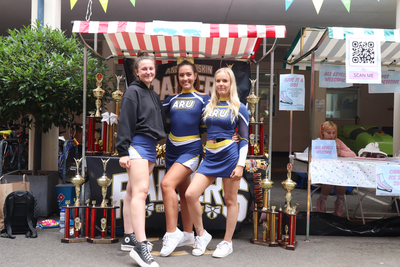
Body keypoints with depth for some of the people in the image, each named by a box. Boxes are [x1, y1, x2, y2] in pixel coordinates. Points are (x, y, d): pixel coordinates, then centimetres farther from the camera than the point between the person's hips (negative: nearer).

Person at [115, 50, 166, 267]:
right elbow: (124, 123, -11)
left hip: (150, 146, 8)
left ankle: (129, 238, 18)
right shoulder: (133, 92, -4)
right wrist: (123, 151, -16)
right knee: (140, 190, -17)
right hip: (137, 144, -8)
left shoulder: (153, 95, 20)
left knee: (133, 191, 11)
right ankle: (140, 245, -21)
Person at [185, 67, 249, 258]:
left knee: (230, 200, 5)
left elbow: (244, 139, -2)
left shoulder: (239, 108, 0)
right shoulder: (208, 106, 11)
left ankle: (227, 242, 19)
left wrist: (240, 165, -9)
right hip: (210, 157, 4)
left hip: (230, 156, -4)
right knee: (190, 194, -7)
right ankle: (201, 235, 11)